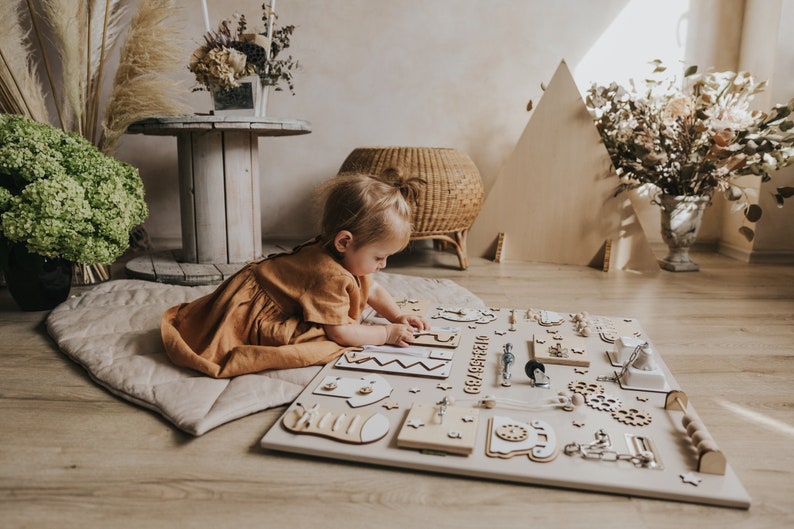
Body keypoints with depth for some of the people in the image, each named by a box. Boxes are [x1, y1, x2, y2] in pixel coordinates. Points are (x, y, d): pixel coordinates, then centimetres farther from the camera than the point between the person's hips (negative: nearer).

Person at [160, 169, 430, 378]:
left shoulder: (349, 260, 2)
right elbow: (339, 332, -28)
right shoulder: (330, 276, -32)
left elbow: (374, 291, 18)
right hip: (246, 314, -11)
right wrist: (387, 333, -18)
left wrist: (399, 317, 4)